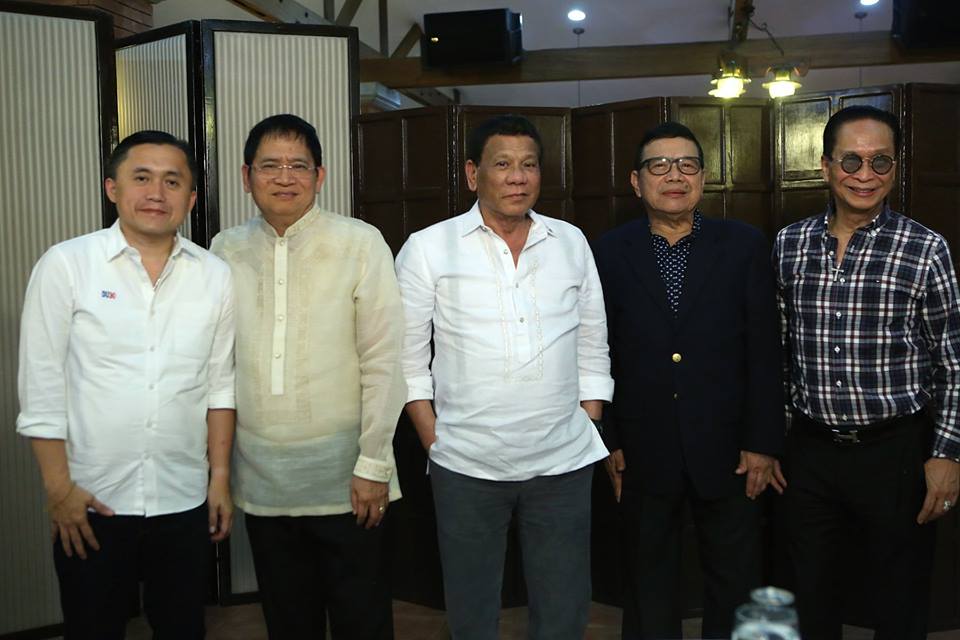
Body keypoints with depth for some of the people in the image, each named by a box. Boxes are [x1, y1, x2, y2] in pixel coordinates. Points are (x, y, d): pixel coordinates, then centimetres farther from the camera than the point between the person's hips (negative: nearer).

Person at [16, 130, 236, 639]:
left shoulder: (214, 276, 2)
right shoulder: (65, 265, -6)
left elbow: (220, 385, 7)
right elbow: (42, 387, -6)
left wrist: (220, 477, 5)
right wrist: (60, 488, -8)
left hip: (185, 501, 3)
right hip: (90, 502, -2)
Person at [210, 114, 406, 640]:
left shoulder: (360, 244, -7)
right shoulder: (226, 250, 3)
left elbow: (382, 361, -8)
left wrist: (374, 463, -10)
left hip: (344, 477, -3)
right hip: (261, 480, 3)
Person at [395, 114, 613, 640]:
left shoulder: (571, 243, 7)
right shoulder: (428, 249, -1)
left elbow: (593, 351, 11)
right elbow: (408, 358, 1)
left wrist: (590, 430, 5)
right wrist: (434, 440, -4)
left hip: (563, 464, 2)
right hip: (465, 467, -1)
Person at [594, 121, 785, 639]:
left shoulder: (745, 246, -1)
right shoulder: (611, 252, -1)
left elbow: (764, 352, -2)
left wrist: (762, 442, -5)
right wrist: (608, 441, -1)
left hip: (727, 450, 0)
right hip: (644, 454, 0)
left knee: (734, 584, 15)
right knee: (648, 584, 17)